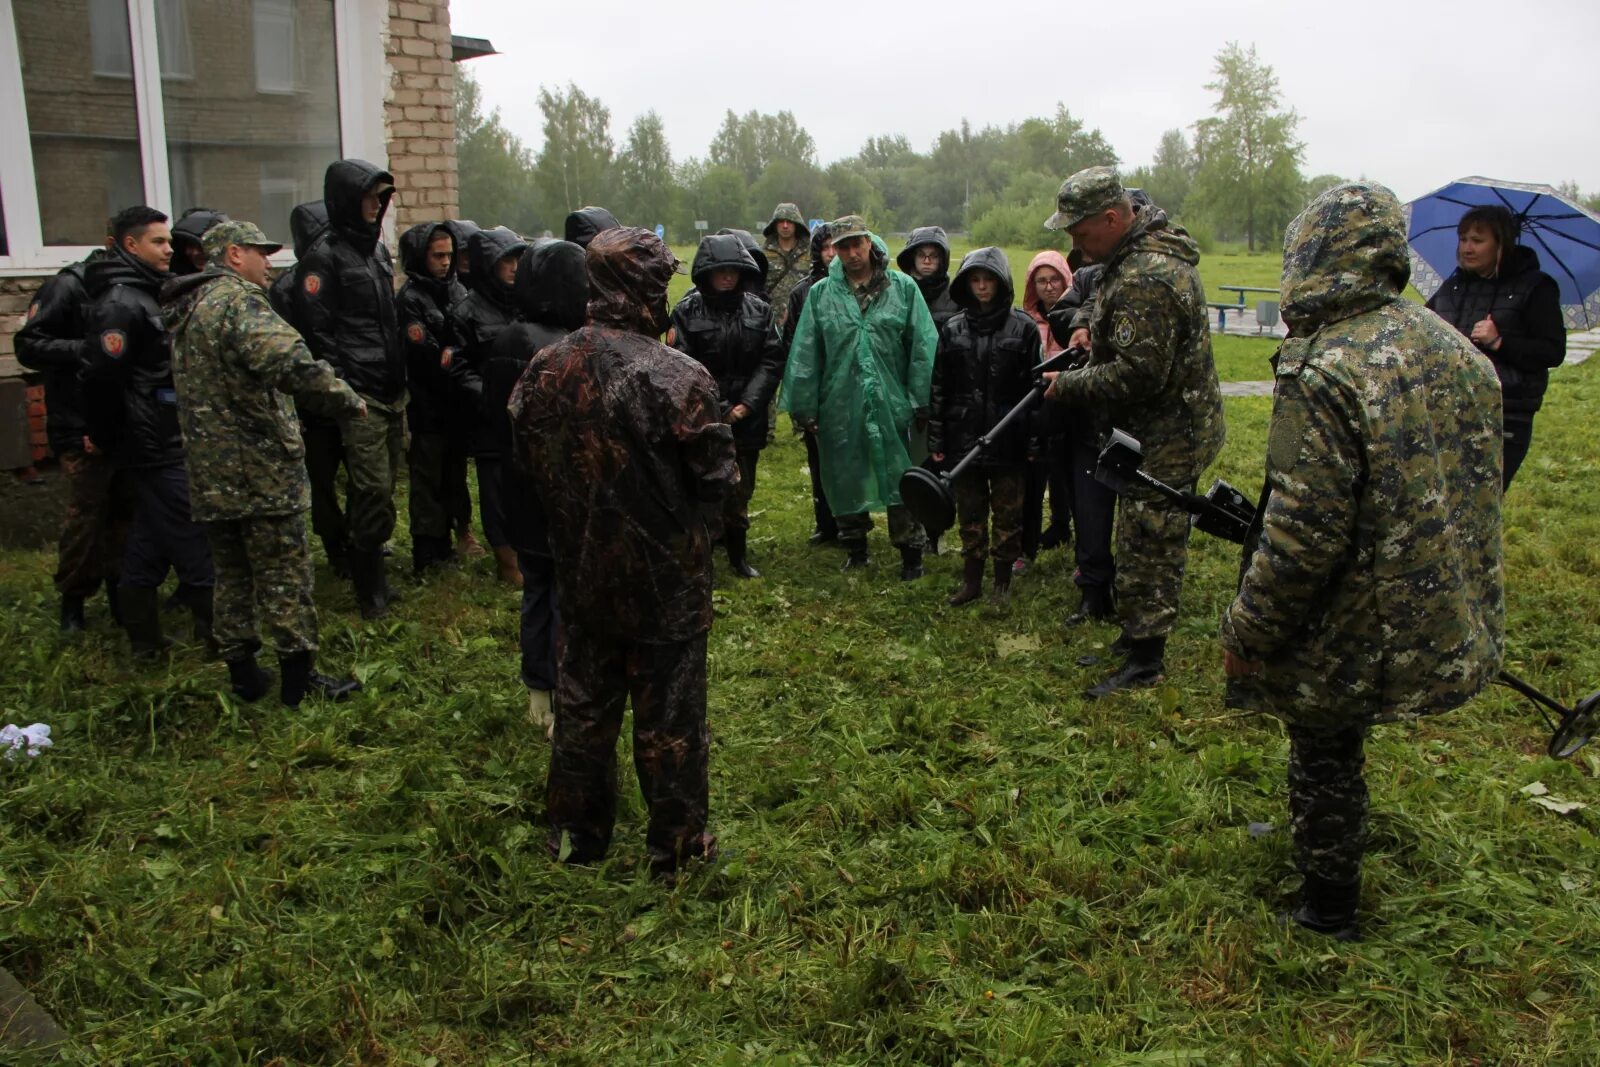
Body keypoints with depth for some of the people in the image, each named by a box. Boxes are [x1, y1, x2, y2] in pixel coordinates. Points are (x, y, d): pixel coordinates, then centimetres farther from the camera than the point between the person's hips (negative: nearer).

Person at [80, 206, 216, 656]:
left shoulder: (146, 294, 15)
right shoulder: (120, 303, -16)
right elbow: (100, 376, -19)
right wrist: (106, 437, -8)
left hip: (162, 445, 10)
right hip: (157, 448, -10)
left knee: (150, 539, 14)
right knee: (193, 539, -5)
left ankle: (144, 636, 23)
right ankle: (216, 631, 3)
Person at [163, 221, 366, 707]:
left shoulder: (187, 310, 18)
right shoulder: (238, 299, -13)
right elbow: (289, 362, -29)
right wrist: (348, 400, -20)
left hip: (211, 472, 9)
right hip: (259, 466, -9)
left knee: (234, 574, 16)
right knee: (284, 574, 0)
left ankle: (242, 673, 23)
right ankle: (298, 677, 6)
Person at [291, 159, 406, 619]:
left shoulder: (376, 248, 18)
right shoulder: (324, 255, -8)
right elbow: (316, 331, -12)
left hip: (393, 391, 8)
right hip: (359, 395, -8)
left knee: (384, 486, 11)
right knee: (374, 490, -7)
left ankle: (371, 573, 25)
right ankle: (370, 589, 6)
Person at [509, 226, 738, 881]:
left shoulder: (546, 368, -7)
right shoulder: (676, 376, -22)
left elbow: (528, 460, 5)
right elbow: (716, 478, -16)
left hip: (582, 572, 5)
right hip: (664, 578, -4)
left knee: (582, 703, 20)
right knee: (668, 712, 11)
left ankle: (576, 835, 36)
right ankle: (676, 846, 26)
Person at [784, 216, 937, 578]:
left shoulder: (903, 288, 0)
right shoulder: (820, 294, 2)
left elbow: (923, 349, -1)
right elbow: (804, 356, 3)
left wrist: (922, 402, -3)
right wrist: (804, 408, 1)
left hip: (892, 403, -1)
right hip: (839, 408, 2)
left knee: (900, 481, 4)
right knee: (844, 480, 12)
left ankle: (911, 552, 18)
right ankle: (856, 546, 31)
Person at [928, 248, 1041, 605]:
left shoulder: (1023, 328, -3)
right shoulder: (952, 329, 4)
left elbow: (1035, 387, -4)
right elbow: (939, 388, 5)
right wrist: (936, 440, 3)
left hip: (1008, 441, -2)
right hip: (964, 439, 2)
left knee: (1008, 514, 8)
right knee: (970, 514, 12)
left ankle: (1003, 581, 21)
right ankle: (971, 579, 24)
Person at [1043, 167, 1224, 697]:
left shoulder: (1145, 280, -27)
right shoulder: (1153, 245, 8)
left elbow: (1139, 374, -29)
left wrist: (1068, 384, -18)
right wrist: (1095, 330, 5)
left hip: (1164, 439, -11)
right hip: (1170, 429, 11)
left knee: (1147, 548, -1)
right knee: (1144, 540, 20)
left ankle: (1145, 659, 10)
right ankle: (1136, 629, 34)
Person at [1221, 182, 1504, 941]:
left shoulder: (1323, 373, -24)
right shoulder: (1457, 351, 3)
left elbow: (1303, 536, -26)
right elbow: (1469, 492, 12)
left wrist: (1245, 633, -15)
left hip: (1358, 630, -7)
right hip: (1447, 618, 8)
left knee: (1324, 756, 13)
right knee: (1334, 746, 26)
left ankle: (1329, 913, 30)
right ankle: (1318, 837, 46)